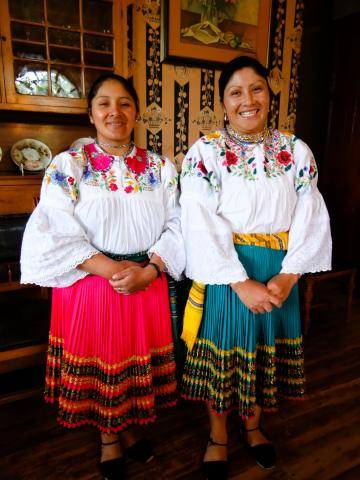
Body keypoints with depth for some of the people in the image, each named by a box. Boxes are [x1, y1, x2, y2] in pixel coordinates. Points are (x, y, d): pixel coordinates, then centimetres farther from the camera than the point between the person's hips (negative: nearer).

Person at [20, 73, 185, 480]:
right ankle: (108, 441, 40)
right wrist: (112, 269, -19)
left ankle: (129, 430, 44)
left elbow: (177, 225, -2)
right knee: (99, 363, 12)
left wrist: (148, 270, -16)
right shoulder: (67, 165, -3)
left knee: (139, 362, 15)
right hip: (89, 285, -2)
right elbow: (56, 233, -12)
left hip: (148, 284, 3)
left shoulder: (160, 167, 4)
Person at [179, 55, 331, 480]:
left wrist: (288, 275, -13)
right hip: (224, 272, -3)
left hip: (279, 274, 4)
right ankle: (218, 436, 38)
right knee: (222, 354, 11)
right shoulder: (204, 152, -7)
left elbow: (311, 218, -1)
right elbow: (202, 225, -15)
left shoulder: (296, 151, 4)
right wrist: (241, 282, -19)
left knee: (265, 353, 18)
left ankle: (253, 427, 46)